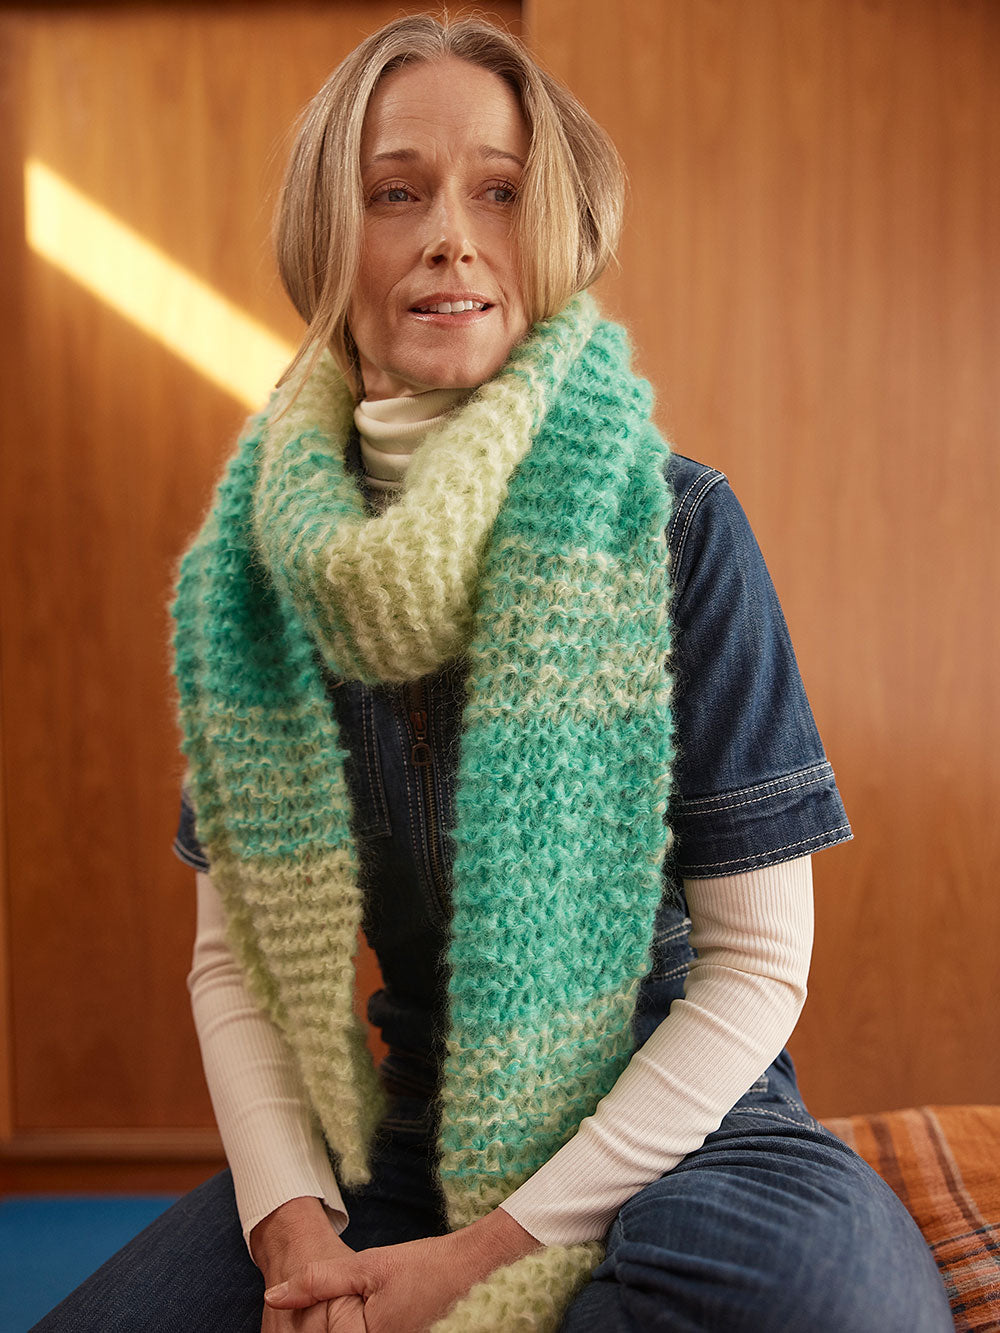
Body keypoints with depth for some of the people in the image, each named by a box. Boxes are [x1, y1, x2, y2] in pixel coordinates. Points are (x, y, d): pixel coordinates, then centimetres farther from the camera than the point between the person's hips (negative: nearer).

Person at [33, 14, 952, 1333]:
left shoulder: (671, 522, -12)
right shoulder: (260, 558, -1)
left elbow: (759, 962, -12)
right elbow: (233, 951, 3)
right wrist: (290, 1223, -13)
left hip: (678, 1124, -1)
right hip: (407, 1127, 2)